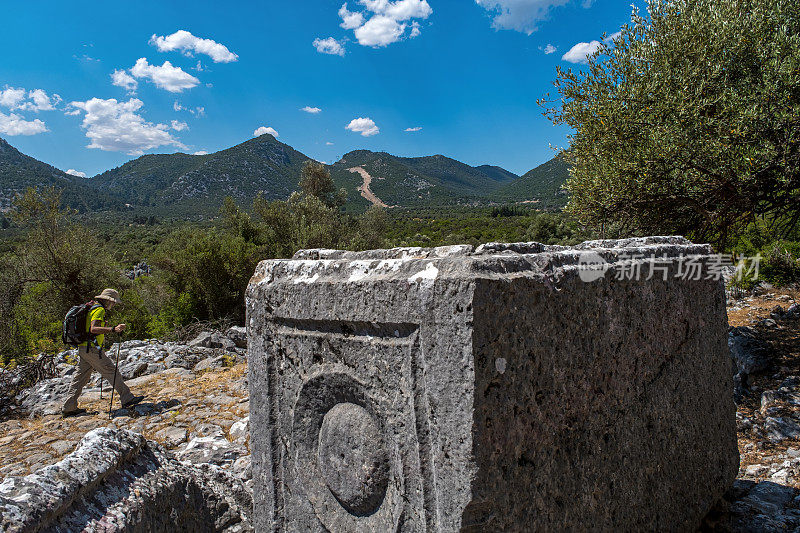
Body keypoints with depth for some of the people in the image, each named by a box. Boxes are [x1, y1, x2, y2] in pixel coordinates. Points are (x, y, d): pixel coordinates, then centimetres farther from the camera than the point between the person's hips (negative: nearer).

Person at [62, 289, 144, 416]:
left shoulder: (91, 308, 20)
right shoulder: (99, 310, -12)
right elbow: (93, 329, -25)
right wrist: (113, 329, -35)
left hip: (83, 349, 10)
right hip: (91, 349, -10)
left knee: (80, 377, 13)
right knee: (111, 372, -9)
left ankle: (68, 407, 18)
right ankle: (127, 399, -10)